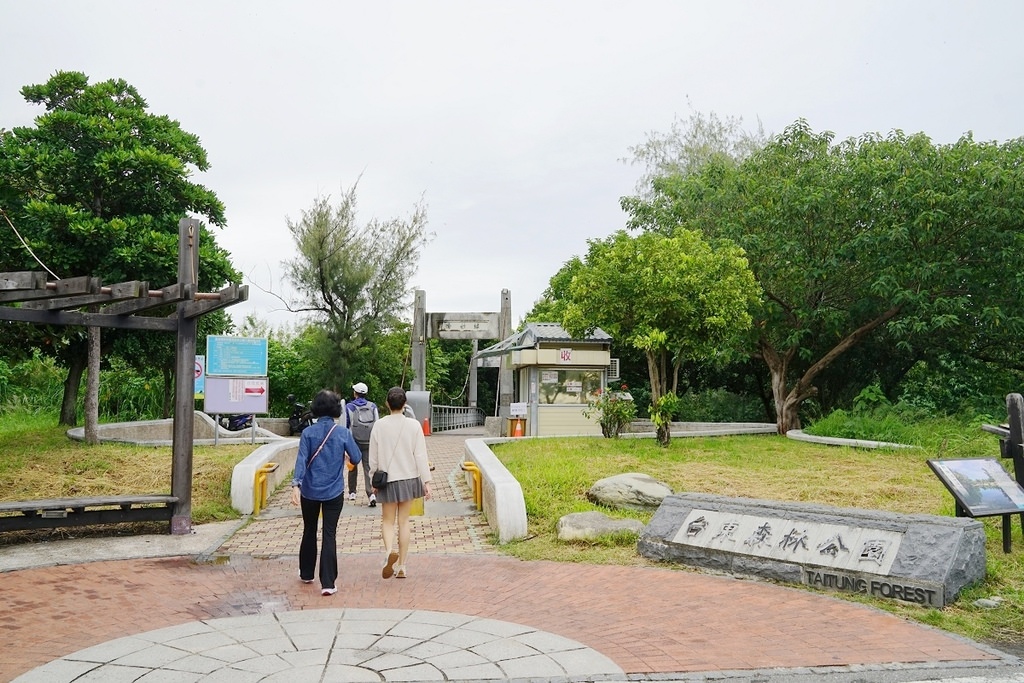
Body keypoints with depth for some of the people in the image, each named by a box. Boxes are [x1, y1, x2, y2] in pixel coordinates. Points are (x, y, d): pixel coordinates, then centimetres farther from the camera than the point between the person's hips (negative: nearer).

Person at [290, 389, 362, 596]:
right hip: (334, 493, -1)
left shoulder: (308, 432, -6)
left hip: (310, 491, 1)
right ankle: (328, 583, -4)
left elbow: (302, 460, -14)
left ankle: (307, 574, 34)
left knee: (309, 532, 19)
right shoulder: (343, 432, -8)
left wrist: (296, 484, -21)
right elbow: (356, 458, -2)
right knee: (329, 535, 1)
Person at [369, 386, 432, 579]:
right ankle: (401, 566, 15)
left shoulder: (379, 425, -7)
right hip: (409, 478, 1)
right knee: (403, 522, 11)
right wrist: (426, 481, -2)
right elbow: (420, 455, -8)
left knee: (388, 521, 10)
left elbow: (373, 457, 0)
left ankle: (390, 550, -20)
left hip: (387, 480, -1)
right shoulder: (413, 425, -8)